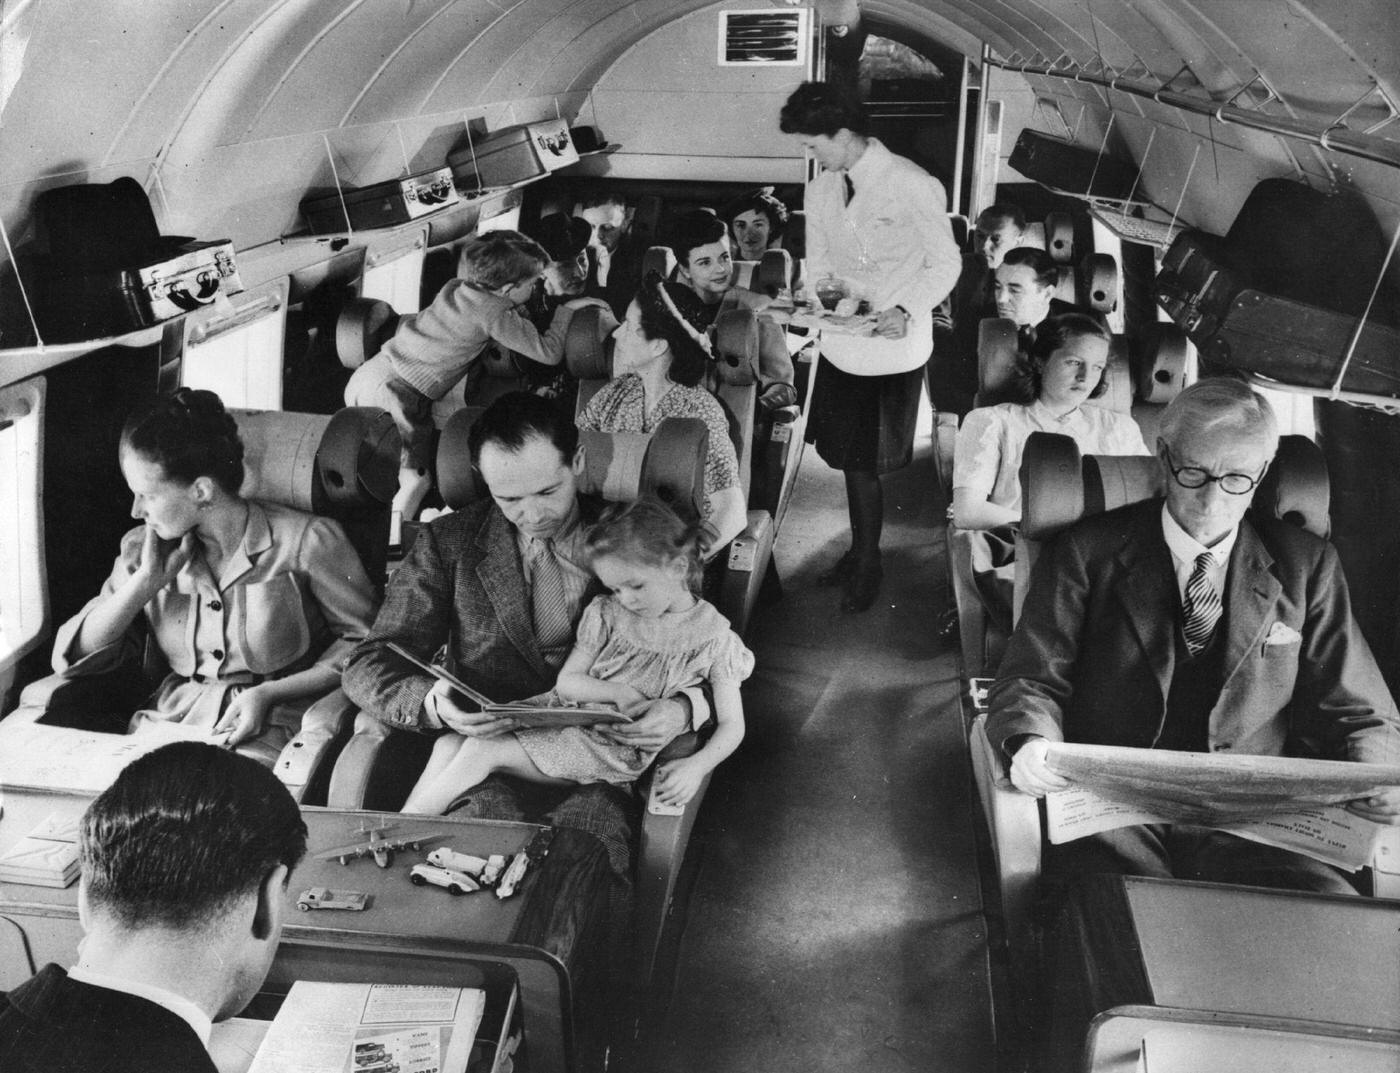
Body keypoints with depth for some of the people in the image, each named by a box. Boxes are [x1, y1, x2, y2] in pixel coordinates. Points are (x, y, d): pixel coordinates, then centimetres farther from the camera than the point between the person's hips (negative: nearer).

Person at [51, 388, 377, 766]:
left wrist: (270, 693, -12)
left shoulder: (305, 541, -5)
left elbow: (364, 641, -1)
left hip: (266, 733, -5)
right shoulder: (143, 548, 11)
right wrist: (147, 581, -4)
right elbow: (70, 659, 8)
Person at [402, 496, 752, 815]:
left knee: (484, 749, -19)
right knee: (449, 744, -11)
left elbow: (731, 725, -5)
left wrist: (697, 765, -24)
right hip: (562, 717, 6)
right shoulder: (607, 614, 6)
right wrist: (619, 692, -13)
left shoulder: (713, 636, -6)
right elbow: (567, 681, 7)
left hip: (616, 747, -6)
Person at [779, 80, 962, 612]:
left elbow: (945, 263, -6)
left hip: (894, 349, -5)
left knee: (868, 460, 3)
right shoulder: (820, 190, 5)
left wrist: (907, 311, -21)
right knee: (849, 455, 10)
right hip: (841, 345, 5)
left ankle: (867, 559, 22)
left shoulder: (913, 185, -13)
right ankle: (862, 551, 28)